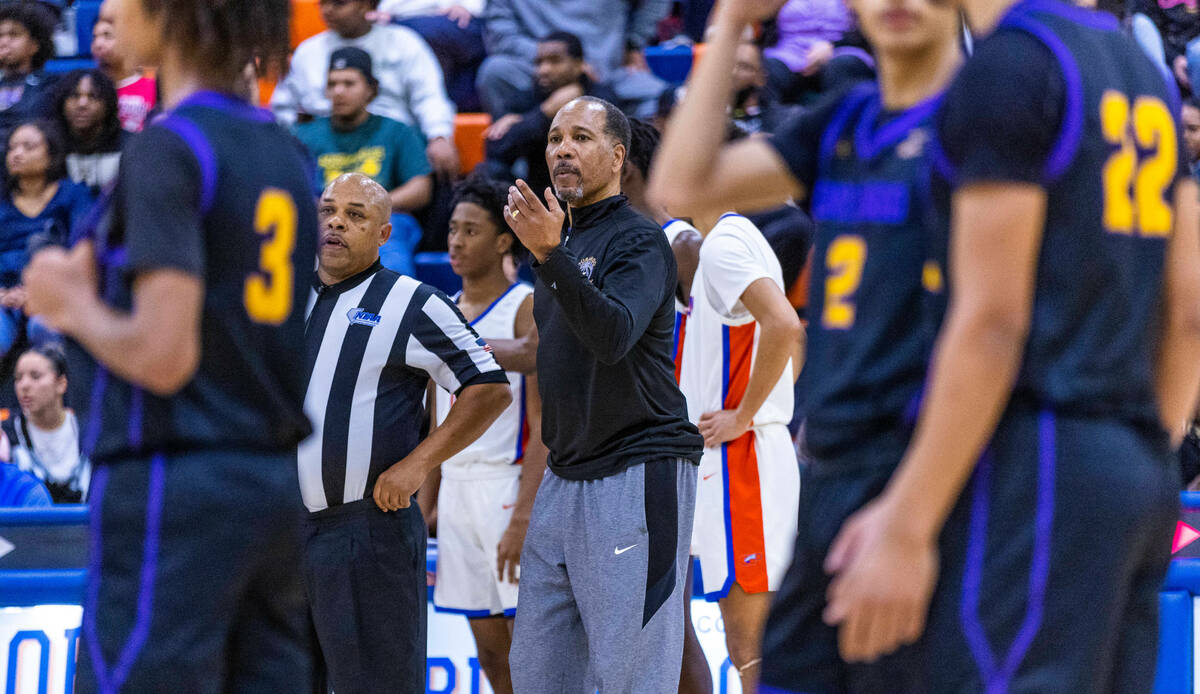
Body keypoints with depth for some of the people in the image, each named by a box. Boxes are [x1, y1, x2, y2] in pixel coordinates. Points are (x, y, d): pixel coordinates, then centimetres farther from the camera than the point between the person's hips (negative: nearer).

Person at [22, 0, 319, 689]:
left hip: (178, 484, -8)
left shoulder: (169, 148, -12)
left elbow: (163, 354, -19)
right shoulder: (290, 155, 12)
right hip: (283, 488, 8)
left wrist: (75, 307, -1)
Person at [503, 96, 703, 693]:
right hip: (564, 480, 9)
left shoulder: (639, 241, -9)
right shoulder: (563, 244, 18)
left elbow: (613, 335, -27)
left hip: (638, 472, -9)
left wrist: (549, 255, -38)